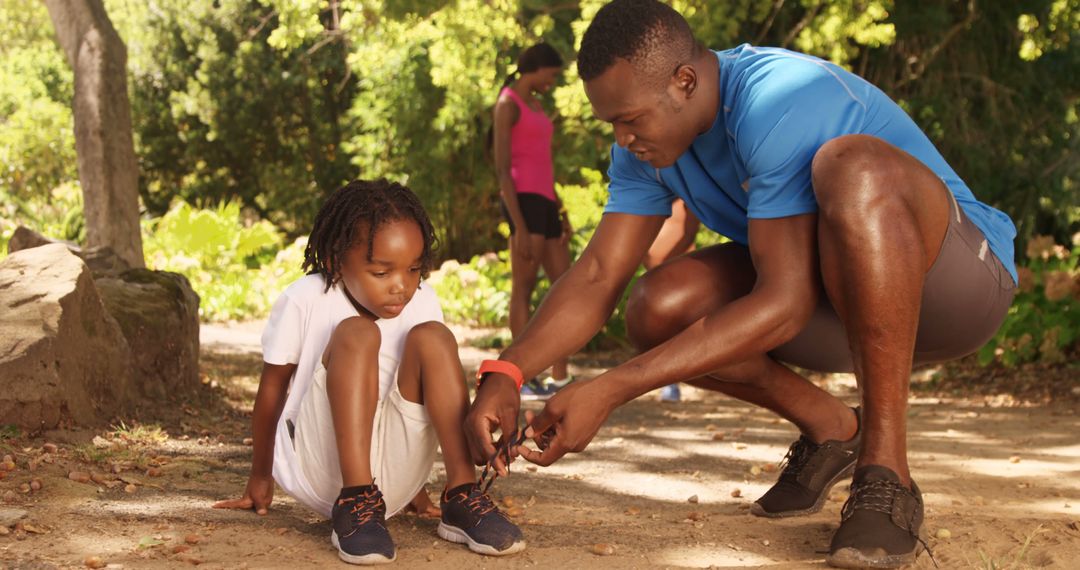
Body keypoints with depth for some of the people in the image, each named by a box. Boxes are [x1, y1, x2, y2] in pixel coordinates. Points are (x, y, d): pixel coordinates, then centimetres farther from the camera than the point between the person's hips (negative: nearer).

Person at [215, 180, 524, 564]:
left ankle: (463, 499, -22)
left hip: (394, 478, 3)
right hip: (322, 470, -3)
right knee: (355, 334, -25)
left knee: (433, 337, -17)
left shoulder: (422, 303, 0)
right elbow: (272, 388, 2)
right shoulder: (305, 301, -9)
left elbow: (436, 385, 10)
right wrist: (260, 479, 13)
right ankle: (355, 505, -35)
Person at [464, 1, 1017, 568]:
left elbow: (785, 303, -33)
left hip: (968, 278, -7)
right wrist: (505, 373, -25)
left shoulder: (775, 102, -30)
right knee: (659, 308, -15)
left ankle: (885, 473, -30)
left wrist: (607, 391, -35)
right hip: (843, 303, 7)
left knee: (851, 165, -38)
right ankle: (830, 429, 9)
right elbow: (597, 276, -7)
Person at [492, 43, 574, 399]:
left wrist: (561, 213, 22)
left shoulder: (535, 106, 23)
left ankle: (559, 378, 10)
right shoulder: (507, 105, -8)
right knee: (523, 290, -7)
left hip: (543, 204, 10)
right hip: (523, 203, -10)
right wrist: (520, 226, -19)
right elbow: (502, 169, -14)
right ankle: (524, 380, -3)